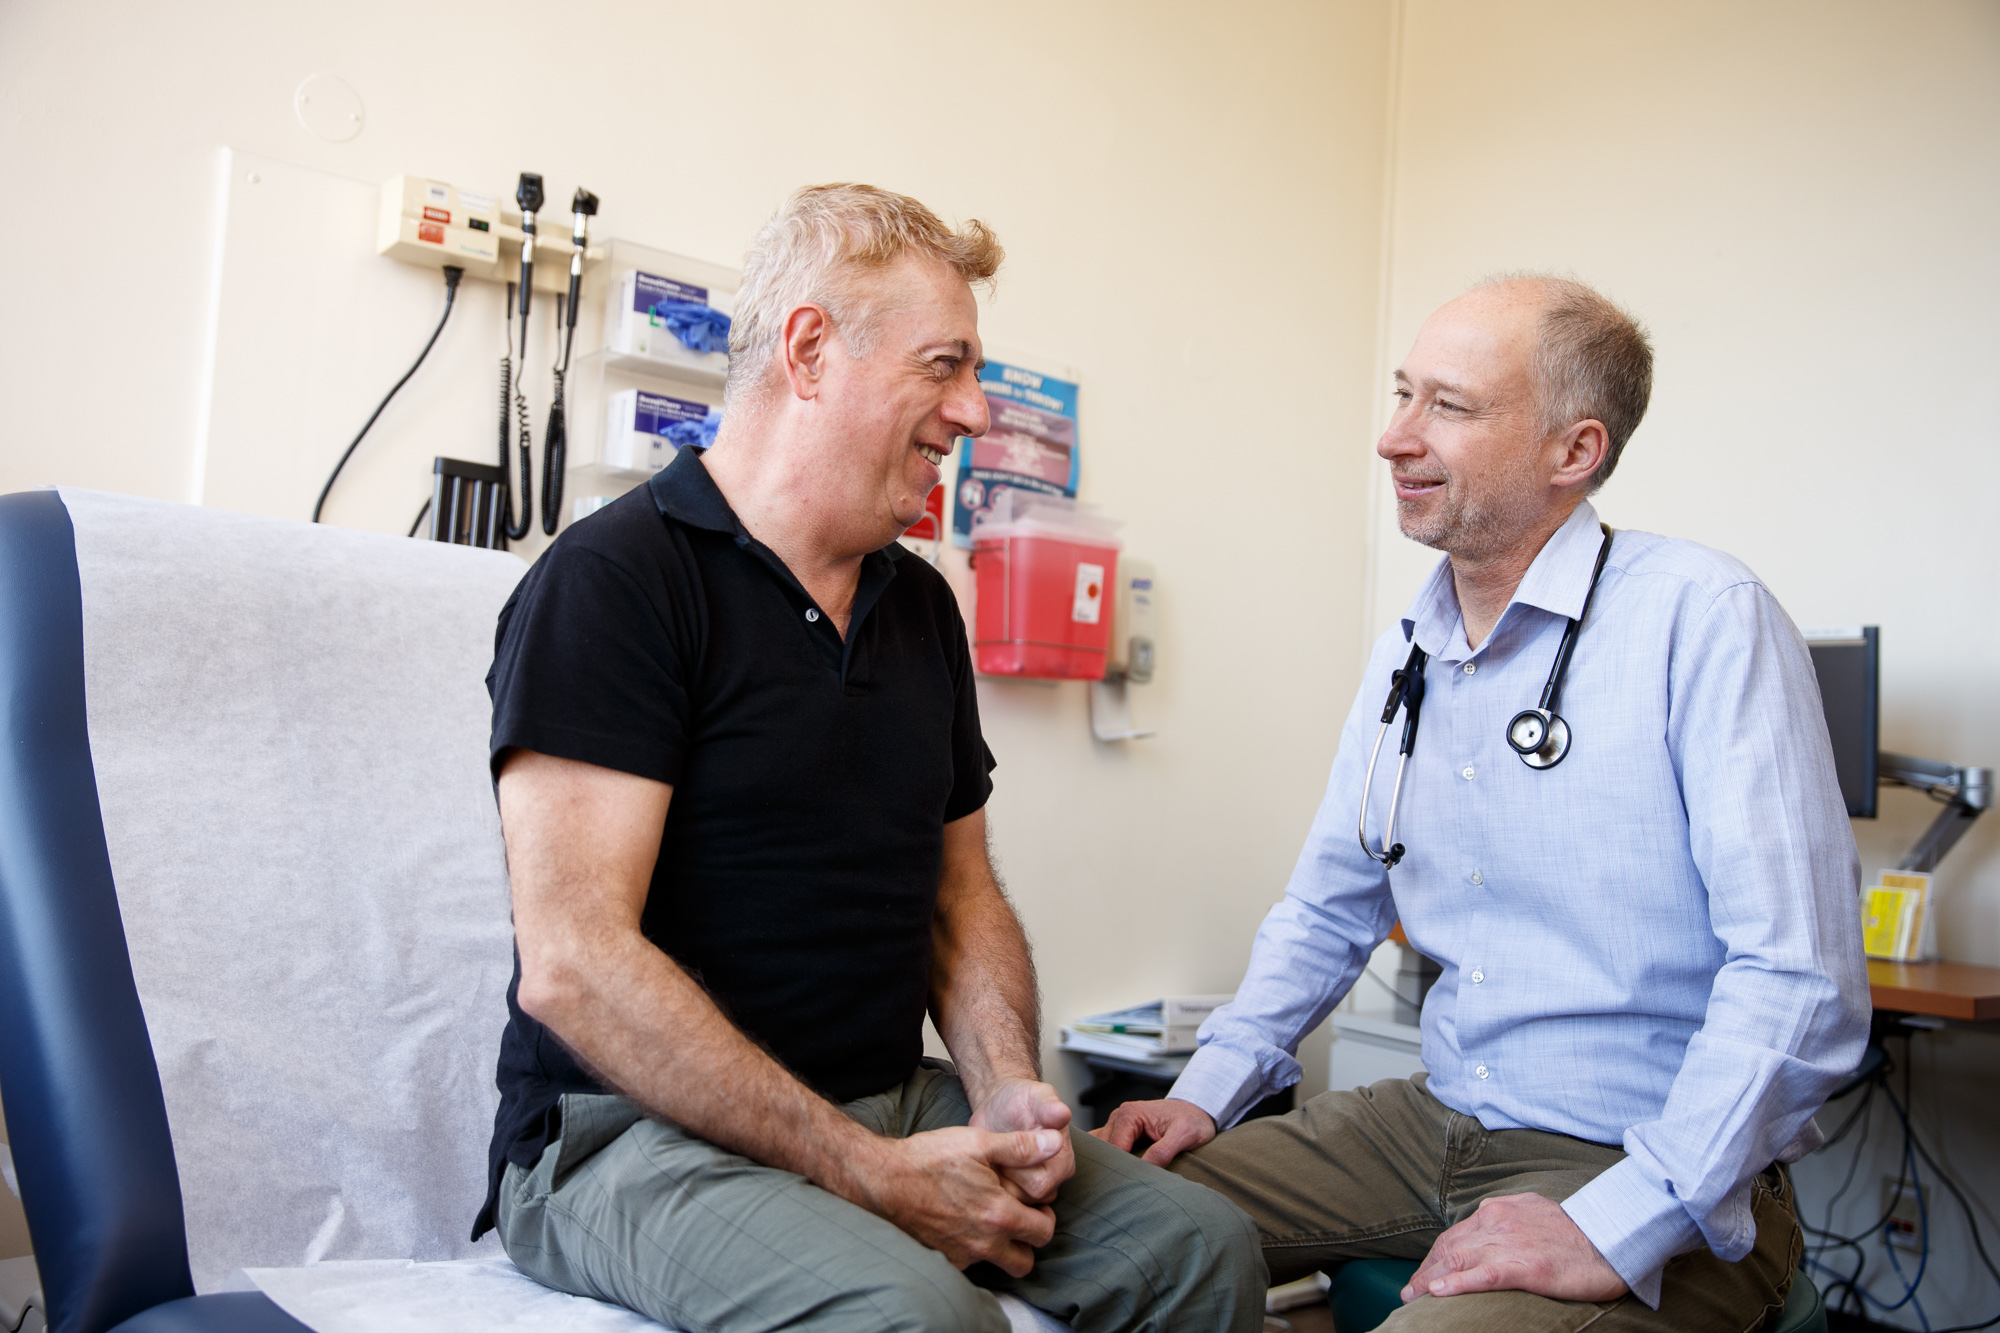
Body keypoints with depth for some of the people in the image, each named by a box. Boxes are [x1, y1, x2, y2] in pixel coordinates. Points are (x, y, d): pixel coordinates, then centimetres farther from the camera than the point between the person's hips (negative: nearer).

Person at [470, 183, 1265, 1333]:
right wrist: (870, 1173, -19)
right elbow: (572, 965, -20)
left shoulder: (920, 604, 12)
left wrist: (1007, 1092, -3)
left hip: (895, 1105, 7)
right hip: (639, 1130, -6)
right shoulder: (612, 579, -12)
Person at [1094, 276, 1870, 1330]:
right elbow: (1329, 911, 15)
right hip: (1434, 1122, 6)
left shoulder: (1704, 619, -15)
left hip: (1658, 1175, -6)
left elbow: (1801, 976, -21)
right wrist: (1209, 1088, 3)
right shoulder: (1405, 655, 7)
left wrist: (1617, 1229, -25)